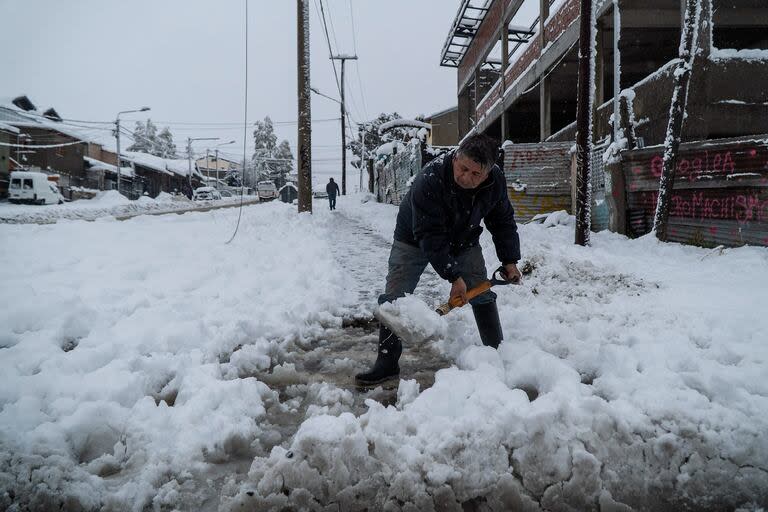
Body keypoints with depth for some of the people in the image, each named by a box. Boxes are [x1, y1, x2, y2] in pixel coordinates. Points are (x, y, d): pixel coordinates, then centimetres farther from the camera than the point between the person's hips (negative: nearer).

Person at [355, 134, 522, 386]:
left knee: (483, 296, 2)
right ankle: (387, 363, -3)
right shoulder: (428, 180, -38)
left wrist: (509, 260, -4)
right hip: (415, 239, -4)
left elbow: (503, 221, -2)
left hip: (464, 241, 4)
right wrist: (453, 277, -35)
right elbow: (430, 236, -35)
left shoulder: (496, 181, -21)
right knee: (394, 298, -12)